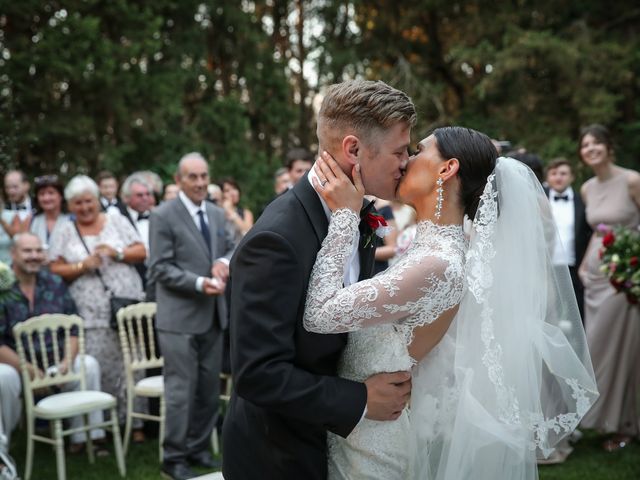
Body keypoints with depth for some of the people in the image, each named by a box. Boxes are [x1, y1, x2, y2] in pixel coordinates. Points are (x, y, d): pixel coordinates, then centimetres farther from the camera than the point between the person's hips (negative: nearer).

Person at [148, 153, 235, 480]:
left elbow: (231, 247, 16)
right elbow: (161, 268, -13)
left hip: (214, 315, 7)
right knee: (181, 389, -2)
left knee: (209, 388, 13)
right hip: (180, 317, -6)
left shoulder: (217, 213, 11)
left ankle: (198, 449, 28)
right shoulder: (163, 216, -9)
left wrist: (224, 261, -7)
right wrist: (199, 283, -23)